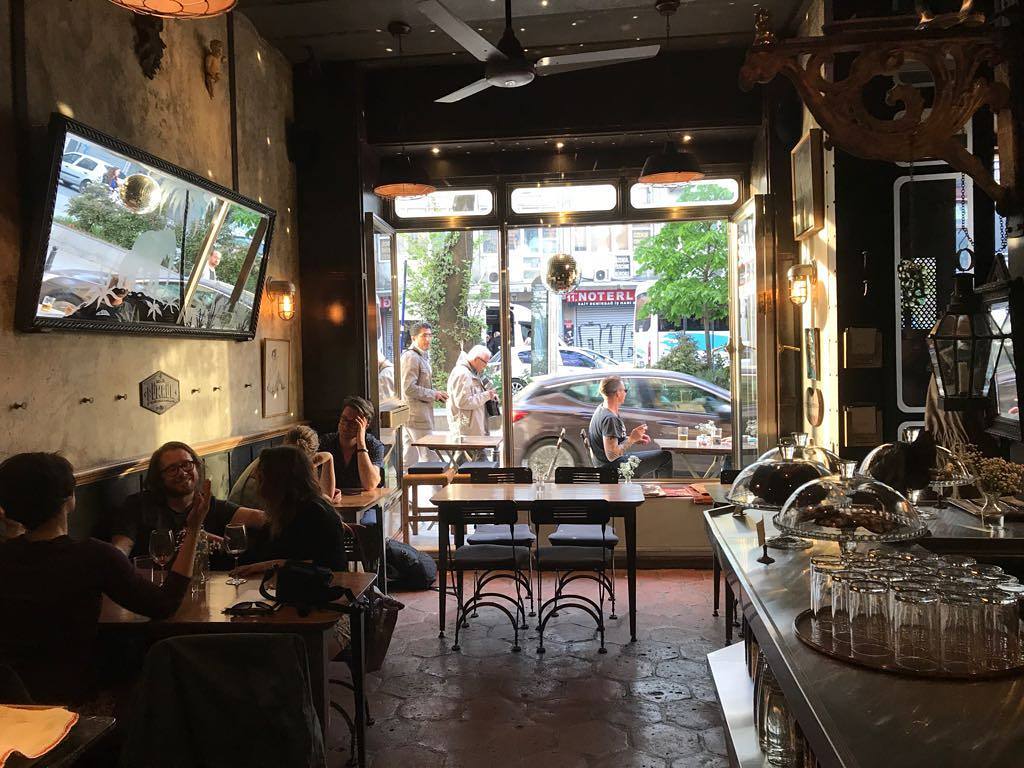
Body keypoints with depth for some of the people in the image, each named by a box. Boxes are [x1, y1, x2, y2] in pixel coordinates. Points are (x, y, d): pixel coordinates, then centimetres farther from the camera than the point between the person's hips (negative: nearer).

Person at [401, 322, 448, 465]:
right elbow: (408, 388, -20)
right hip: (416, 414, -10)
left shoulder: (423, 356, 18)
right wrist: (433, 394, -12)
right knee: (429, 457, -9)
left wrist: (436, 393, 10)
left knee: (411, 456, 14)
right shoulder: (411, 357, -13)